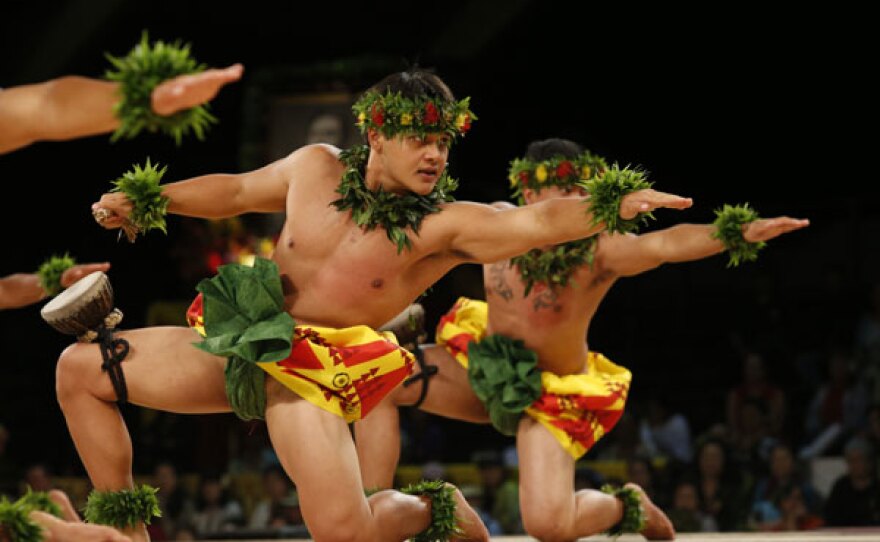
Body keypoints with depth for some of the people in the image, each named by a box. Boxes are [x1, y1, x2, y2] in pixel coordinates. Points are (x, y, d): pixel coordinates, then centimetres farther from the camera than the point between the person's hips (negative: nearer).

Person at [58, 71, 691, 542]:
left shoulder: (445, 225, -12)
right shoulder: (318, 167, 0)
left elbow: (540, 220, -27)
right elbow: (237, 190, 17)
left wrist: (617, 207, -44)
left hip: (312, 373, -5)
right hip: (236, 339, 5)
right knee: (81, 367, 2)